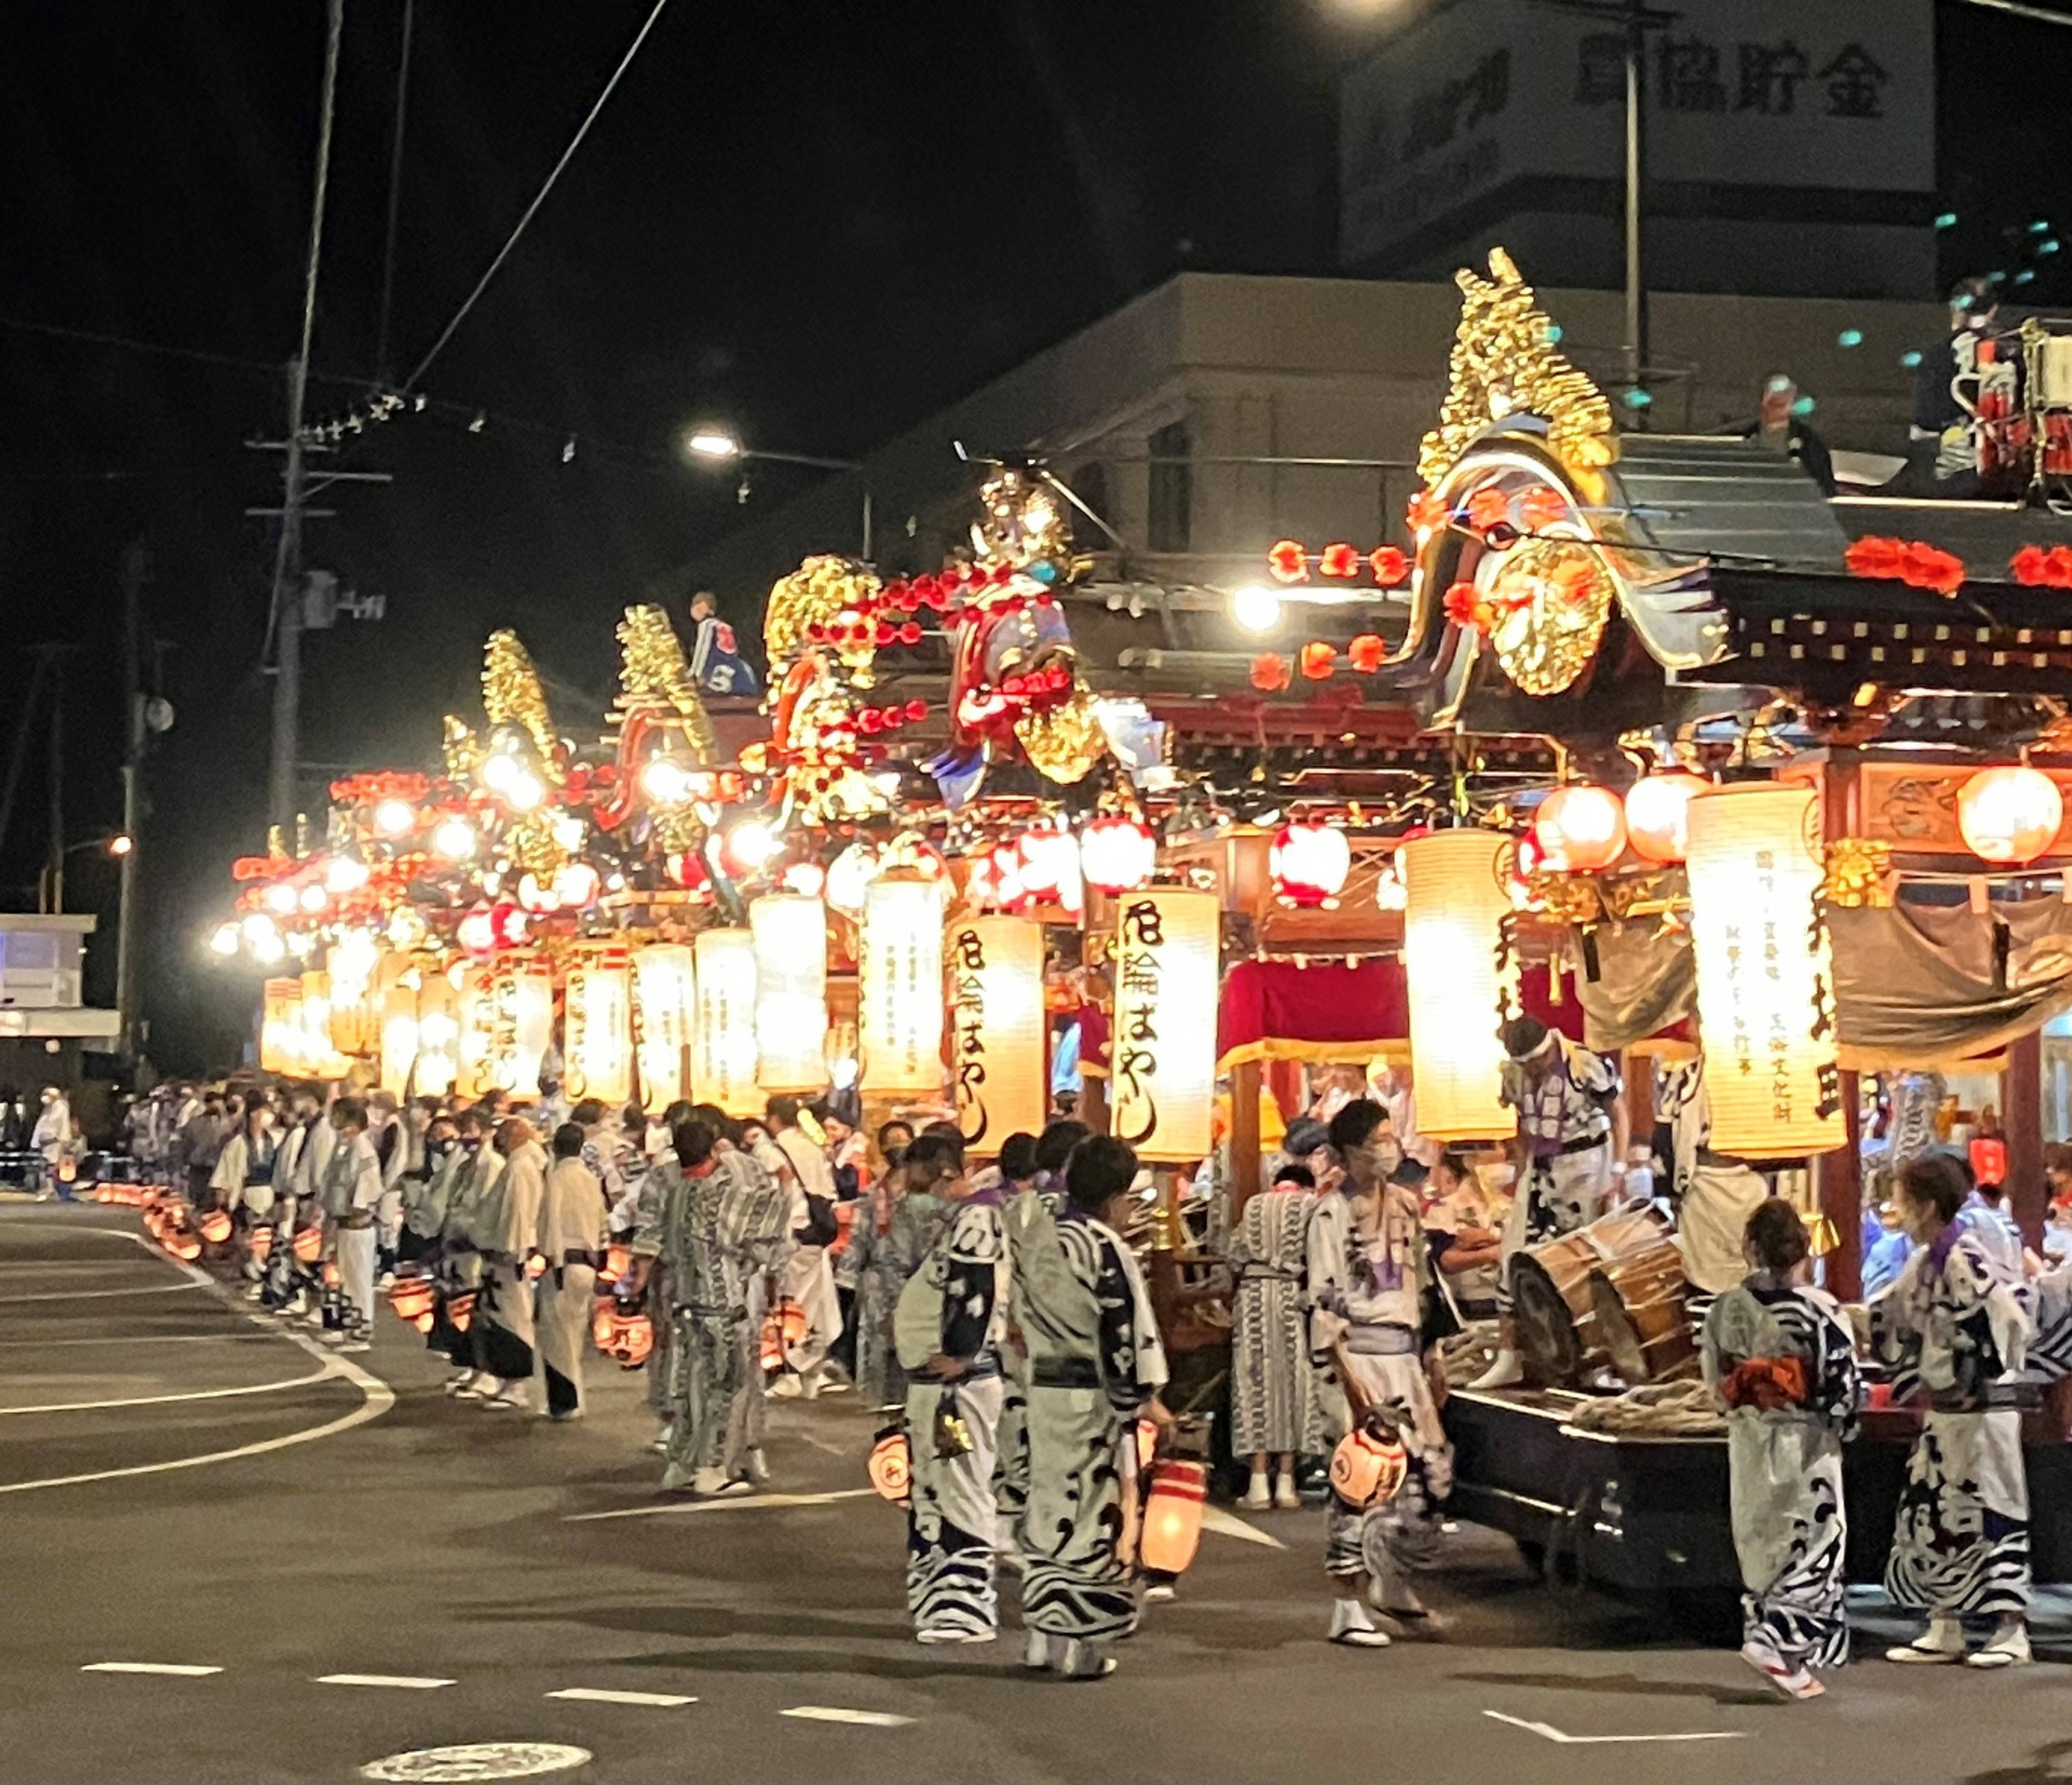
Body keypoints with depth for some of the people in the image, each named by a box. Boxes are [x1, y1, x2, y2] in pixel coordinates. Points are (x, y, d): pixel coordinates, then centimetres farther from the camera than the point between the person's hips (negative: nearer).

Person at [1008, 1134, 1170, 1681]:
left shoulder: (1035, 1237, 7)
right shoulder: (1102, 1246, -16)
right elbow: (1123, 1331, -17)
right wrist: (1146, 1399, -11)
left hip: (1044, 1387, 7)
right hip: (1093, 1397, -7)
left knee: (1049, 1508, 14)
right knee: (1093, 1512, 0)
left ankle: (1044, 1634, 18)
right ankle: (1081, 1643, 2)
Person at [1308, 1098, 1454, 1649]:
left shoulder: (1406, 1205, 13)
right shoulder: (1332, 1214, -8)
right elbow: (1323, 1301, -12)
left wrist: (1432, 1350, 19)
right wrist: (1346, 1371, -17)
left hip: (1405, 1352, 7)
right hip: (1361, 1353, -7)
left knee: (1428, 1470, 6)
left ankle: (1395, 1582, 25)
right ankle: (1347, 1608, -1)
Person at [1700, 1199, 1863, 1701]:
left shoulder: (1727, 1308, -4)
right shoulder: (1820, 1310, -14)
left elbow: (1714, 1381, 3)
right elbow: (1844, 1384, -12)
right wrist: (1845, 1426, 7)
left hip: (1749, 1441, 4)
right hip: (1807, 1446, -4)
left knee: (1764, 1545, 15)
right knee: (1813, 1544, 2)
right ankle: (1776, 1642, -12)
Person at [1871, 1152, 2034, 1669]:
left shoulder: (1965, 1261, -18)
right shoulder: (1925, 1263, 10)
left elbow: (2006, 1322, -25)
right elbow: (1896, 1321, 20)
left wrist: (1955, 1382, -18)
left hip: (1980, 1409, -9)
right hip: (1943, 1413, 9)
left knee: (1988, 1512, -3)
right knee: (1933, 1514, 10)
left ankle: (2012, 1631, 4)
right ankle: (1946, 1630, 17)